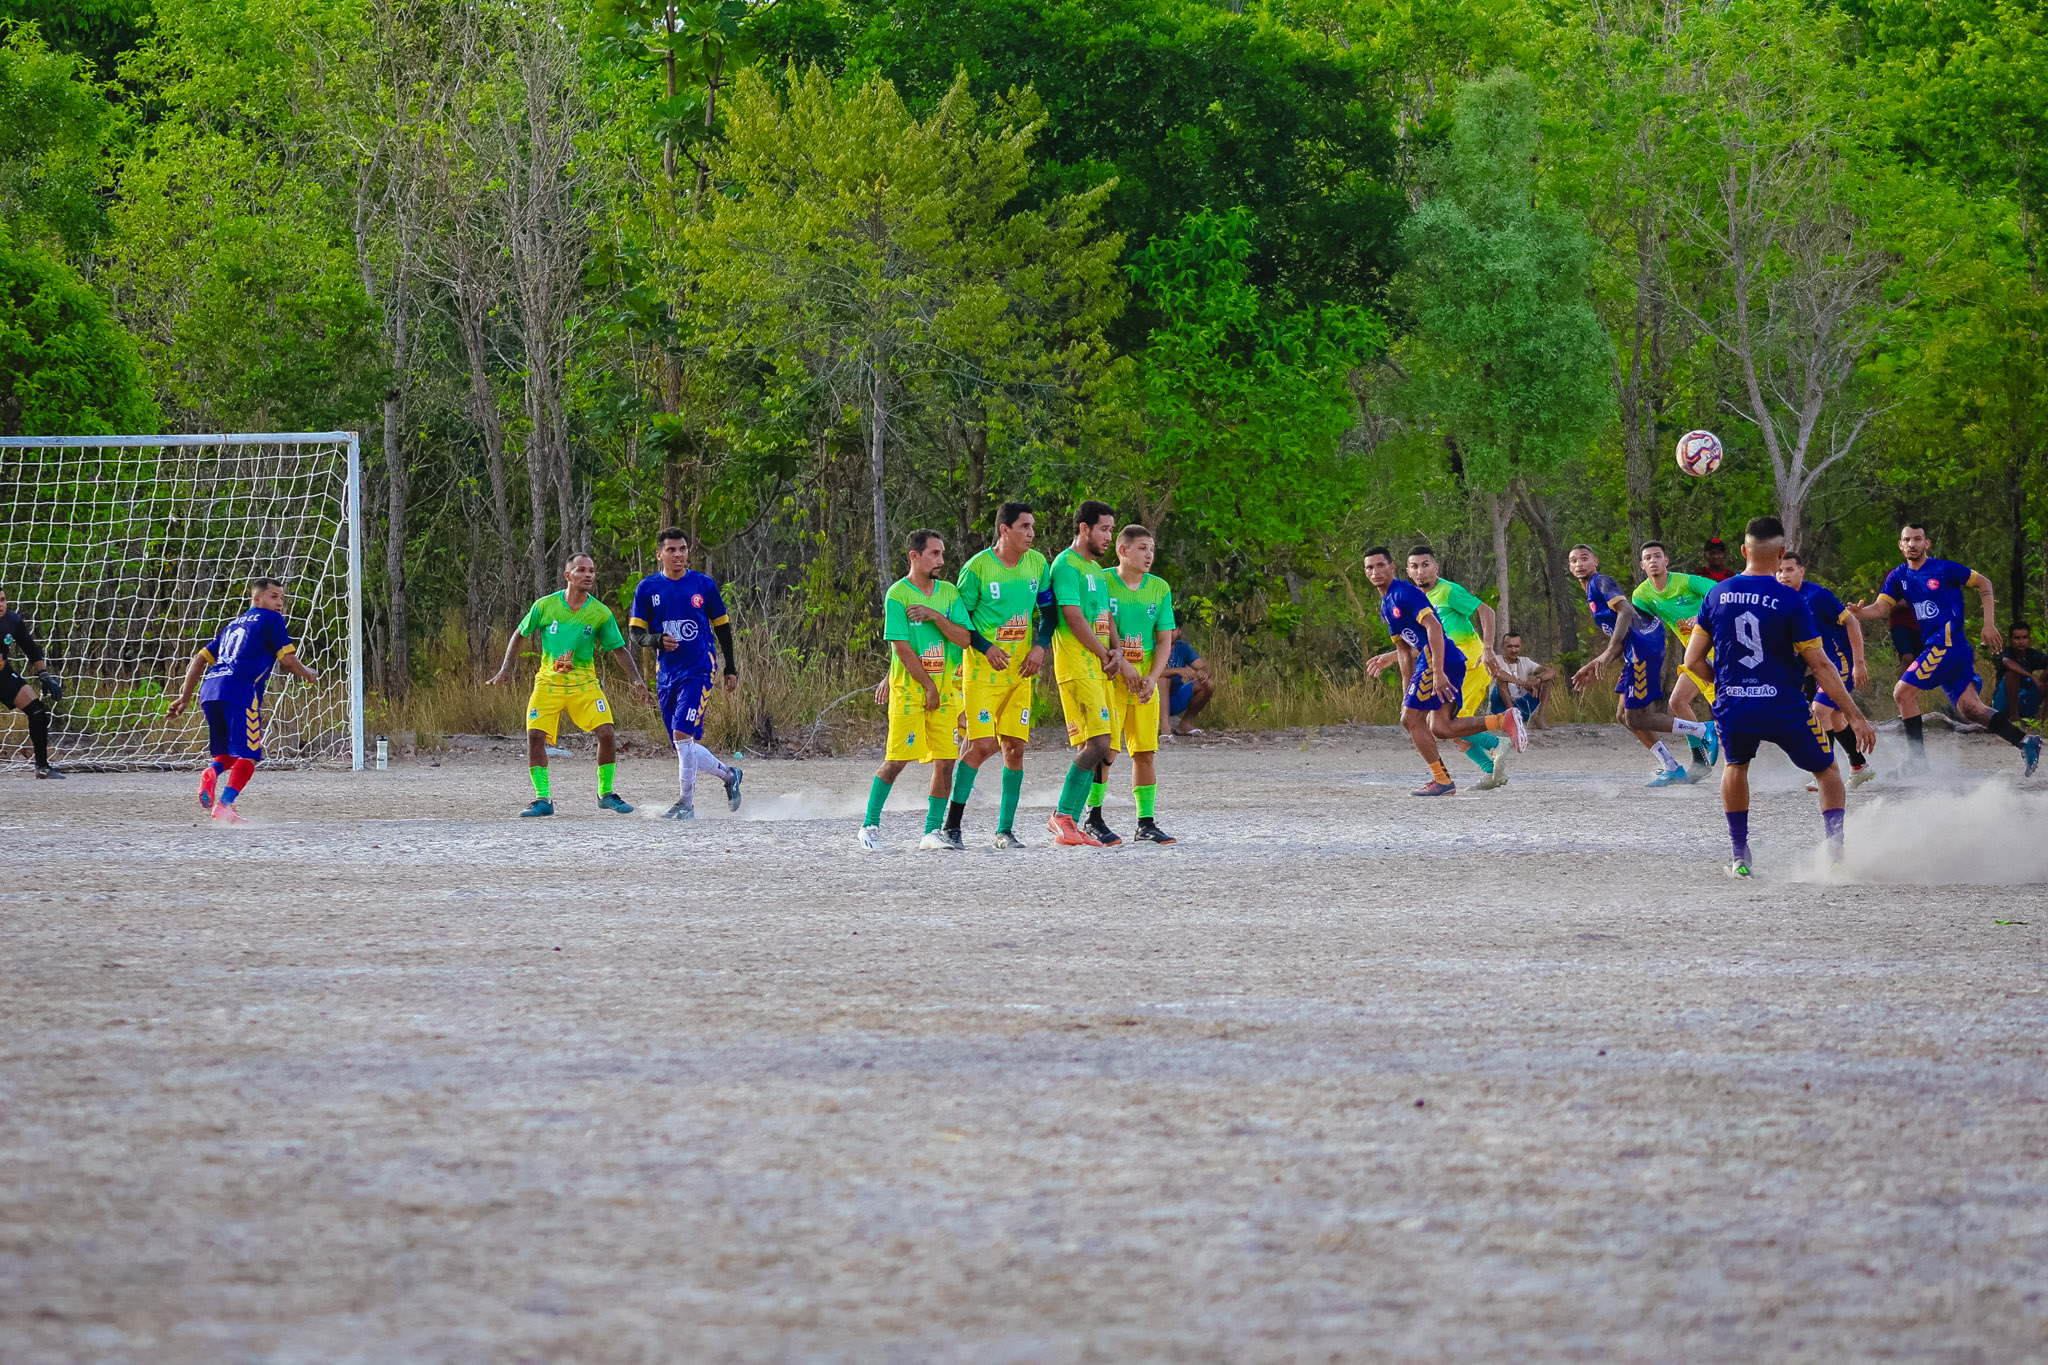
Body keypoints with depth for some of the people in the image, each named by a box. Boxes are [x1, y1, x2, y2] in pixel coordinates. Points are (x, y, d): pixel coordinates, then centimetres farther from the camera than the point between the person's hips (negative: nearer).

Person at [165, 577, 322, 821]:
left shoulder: (233, 625, 29)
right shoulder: (271, 619, 9)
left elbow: (200, 659, 27)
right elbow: (287, 660, 1)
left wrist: (185, 697, 29)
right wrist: (308, 674, 21)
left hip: (209, 690, 7)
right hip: (240, 691, -7)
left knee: (228, 754, 16)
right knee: (247, 755, -6)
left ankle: (212, 772, -15)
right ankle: (224, 805, -22)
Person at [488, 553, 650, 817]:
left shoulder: (601, 613, -4)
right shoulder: (545, 606, -5)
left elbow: (620, 649, 5)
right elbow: (520, 634, 9)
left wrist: (637, 680, -4)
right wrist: (506, 666, 2)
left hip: (584, 683, 0)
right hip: (548, 682, 0)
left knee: (606, 733, -13)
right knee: (535, 736, -15)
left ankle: (606, 793, 7)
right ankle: (543, 799, -5)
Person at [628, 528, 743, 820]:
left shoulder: (704, 585, 1)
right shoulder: (647, 588, 4)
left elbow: (723, 627, 11)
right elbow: (635, 633, 4)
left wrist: (730, 668, 13)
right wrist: (657, 640, -17)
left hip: (698, 671, -4)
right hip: (666, 673, 4)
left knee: (683, 734, -19)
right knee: (684, 749, 8)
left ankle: (686, 804, -12)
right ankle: (728, 775, 33)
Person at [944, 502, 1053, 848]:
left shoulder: (1037, 564, 4)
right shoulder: (977, 568, -10)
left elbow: (1049, 611, 14)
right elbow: (960, 618, -2)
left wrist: (1040, 646, -2)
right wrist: (986, 649, -14)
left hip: (1020, 671, 5)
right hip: (982, 671, -5)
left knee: (1014, 748, 1)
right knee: (982, 745, -13)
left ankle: (1006, 829, 8)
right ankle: (952, 824, -1)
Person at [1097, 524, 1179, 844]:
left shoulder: (1159, 589, 7)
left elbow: (1165, 640, 7)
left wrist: (1152, 678, -9)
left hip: (1145, 683, 4)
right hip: (1108, 681, -4)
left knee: (1146, 752, 3)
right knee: (1106, 749, -11)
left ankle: (1146, 823, 9)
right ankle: (1094, 818, 1)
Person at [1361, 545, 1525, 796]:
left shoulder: (1405, 593, -8)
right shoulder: (1386, 606, 22)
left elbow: (1433, 627, -19)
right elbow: (1404, 650, 28)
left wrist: (1438, 672, -27)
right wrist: (1407, 692, 25)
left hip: (1438, 659, -9)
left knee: (1411, 719, -6)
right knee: (1439, 727, 0)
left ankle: (1441, 780, -3)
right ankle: (1503, 721, -2)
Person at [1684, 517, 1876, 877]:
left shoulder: (1716, 595, 2)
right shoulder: (1791, 601, -9)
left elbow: (1693, 662, 6)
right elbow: (1820, 666, -9)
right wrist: (1855, 716, -4)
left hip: (1732, 709, 3)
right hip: (1784, 708, -3)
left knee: (1736, 765, 33)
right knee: (1827, 771, 19)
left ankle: (1740, 857, 27)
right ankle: (1836, 854, 4)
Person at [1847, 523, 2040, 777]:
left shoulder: (1943, 569, -3)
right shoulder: (1899, 577, 14)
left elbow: (1984, 583, 5)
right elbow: (1881, 608, 5)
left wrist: (1989, 624, -1)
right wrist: (1859, 612, -17)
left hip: (1948, 640, -7)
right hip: (1932, 647, 7)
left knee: (1903, 692, -12)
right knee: (1970, 709, -1)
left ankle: (1917, 760, -9)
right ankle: (2024, 742, -3)